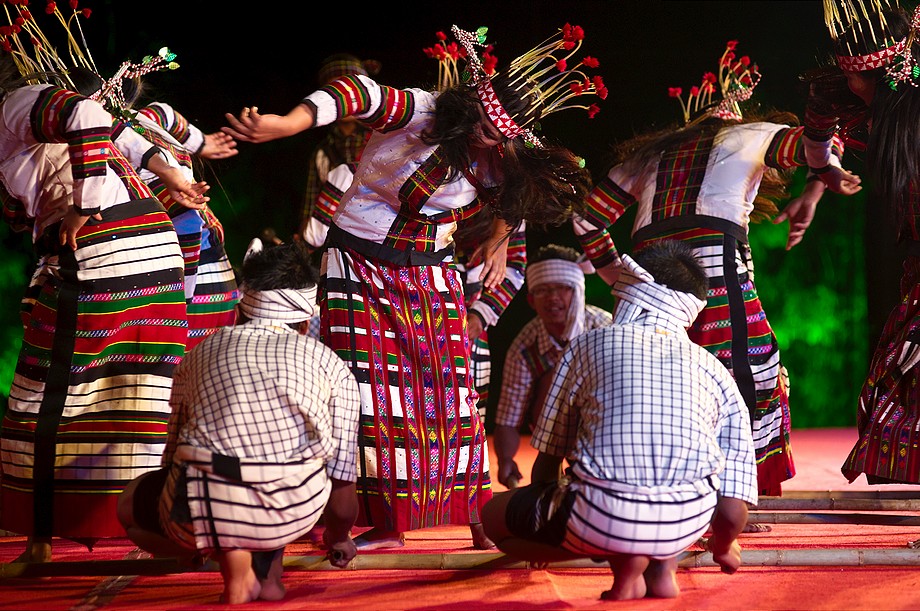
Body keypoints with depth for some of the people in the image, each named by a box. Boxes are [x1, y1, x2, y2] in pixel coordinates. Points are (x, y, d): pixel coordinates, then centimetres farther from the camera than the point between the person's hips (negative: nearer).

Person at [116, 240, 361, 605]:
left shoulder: (200, 354, 22)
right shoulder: (332, 365, 18)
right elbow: (341, 482, 20)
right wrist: (339, 536, 42)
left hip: (200, 511, -1)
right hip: (294, 512, 1)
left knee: (131, 504, 32)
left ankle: (229, 554, 5)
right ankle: (268, 569, 20)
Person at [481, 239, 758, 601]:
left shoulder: (590, 344, 13)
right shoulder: (717, 373, 16)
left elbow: (548, 458, 17)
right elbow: (734, 509, 11)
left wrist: (545, 532, 38)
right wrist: (723, 547, 36)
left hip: (600, 520, -3)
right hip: (688, 523, 4)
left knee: (493, 517, 25)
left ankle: (624, 561, 4)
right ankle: (663, 566, 15)